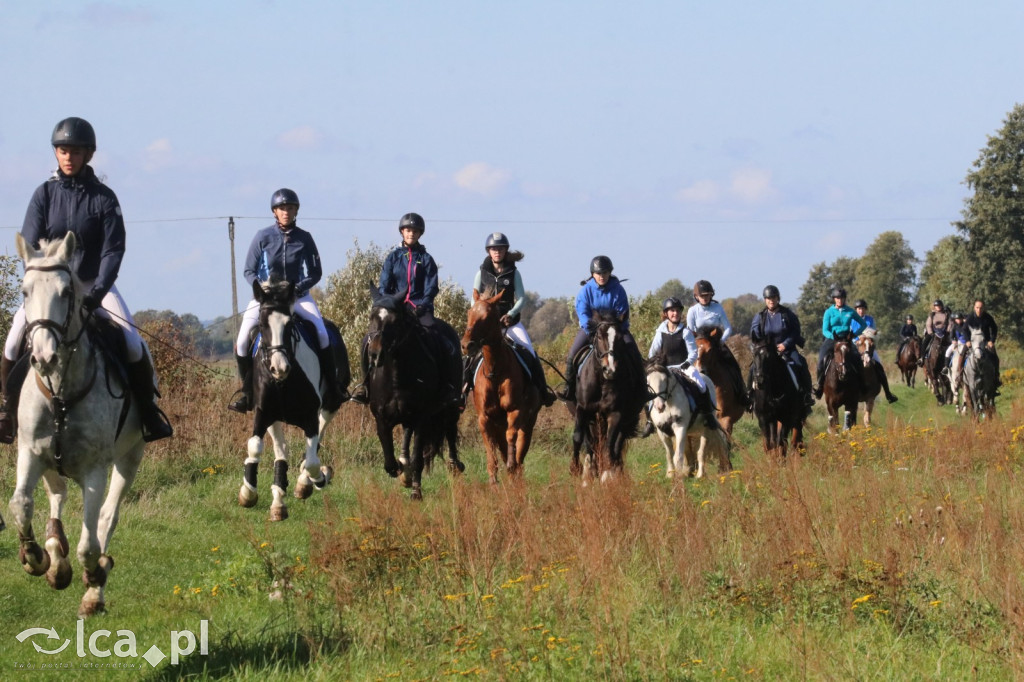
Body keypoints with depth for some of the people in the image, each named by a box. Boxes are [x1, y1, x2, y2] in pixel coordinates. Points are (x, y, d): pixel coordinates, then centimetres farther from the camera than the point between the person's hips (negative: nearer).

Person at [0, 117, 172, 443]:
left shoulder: (103, 197, -5)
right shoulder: (45, 194, -1)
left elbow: (113, 250, -9)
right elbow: (29, 245, -4)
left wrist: (98, 291, -23)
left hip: (94, 284, -1)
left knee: (133, 343, -19)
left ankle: (147, 407, 0)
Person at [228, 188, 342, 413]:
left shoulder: (304, 238, 0)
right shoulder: (263, 237, -2)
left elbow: (315, 272, 4)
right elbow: (249, 271, 2)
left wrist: (299, 288, -13)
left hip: (298, 295, 0)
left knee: (322, 333, -22)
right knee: (242, 340, -17)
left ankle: (331, 386, -9)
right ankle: (246, 389, 0)